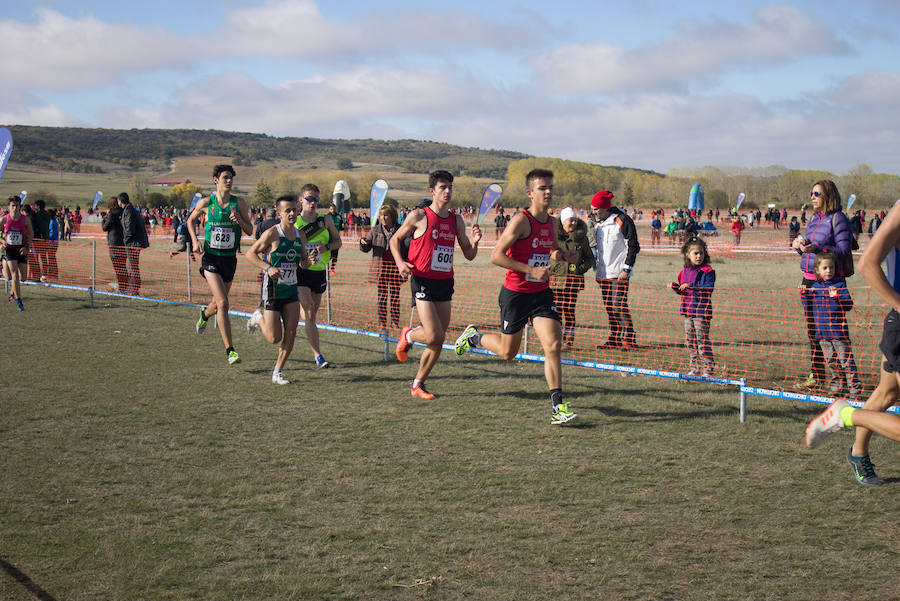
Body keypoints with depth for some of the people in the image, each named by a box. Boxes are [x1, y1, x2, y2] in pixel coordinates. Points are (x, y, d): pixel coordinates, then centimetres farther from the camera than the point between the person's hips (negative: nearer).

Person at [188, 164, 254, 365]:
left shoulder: (239, 203, 0)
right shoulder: (205, 203, -3)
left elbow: (250, 231, 4)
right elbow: (191, 220, 15)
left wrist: (240, 221, -16)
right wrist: (195, 240, 0)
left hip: (230, 258, 3)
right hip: (210, 257, -3)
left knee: (218, 304, 17)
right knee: (223, 303, -17)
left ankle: (204, 315, 55)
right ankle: (230, 351, -15)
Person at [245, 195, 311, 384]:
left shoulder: (300, 236, 7)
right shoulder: (272, 234, -12)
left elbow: (304, 257, 22)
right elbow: (250, 254, -9)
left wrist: (304, 262, -2)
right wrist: (268, 268, -23)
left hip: (292, 290, 5)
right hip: (273, 290, -5)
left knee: (291, 335, -3)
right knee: (274, 338, -2)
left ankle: (277, 373, 9)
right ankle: (258, 318, 29)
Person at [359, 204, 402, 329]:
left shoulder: (400, 230, 2)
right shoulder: (375, 230, 5)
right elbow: (366, 248, 7)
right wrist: (363, 242, -15)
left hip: (396, 266, 0)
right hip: (381, 265, 1)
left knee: (395, 295, 5)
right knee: (382, 295, 4)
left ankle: (395, 321, 13)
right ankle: (382, 322, 9)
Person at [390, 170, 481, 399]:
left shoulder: (456, 220, 9)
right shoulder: (418, 216, -5)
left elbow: (469, 255, 14)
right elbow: (395, 240, 7)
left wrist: (474, 242, -8)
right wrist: (400, 262, -10)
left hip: (445, 282, 5)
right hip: (423, 280, -5)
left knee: (439, 340, 4)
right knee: (434, 335, -15)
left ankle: (418, 384, 19)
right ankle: (408, 335, 19)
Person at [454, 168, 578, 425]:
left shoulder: (551, 222, 6)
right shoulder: (521, 220, -16)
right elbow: (496, 255, -20)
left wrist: (564, 255, 4)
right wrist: (531, 270, -25)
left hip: (542, 293, 5)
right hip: (515, 294, -5)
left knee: (553, 345, -12)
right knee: (507, 352, 9)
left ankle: (557, 407, -8)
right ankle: (473, 336, 40)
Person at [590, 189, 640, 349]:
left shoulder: (622, 221, -8)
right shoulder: (598, 224, 15)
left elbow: (633, 246, -8)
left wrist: (626, 269, -13)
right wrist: (596, 269, 18)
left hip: (618, 273, -8)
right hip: (603, 274, 8)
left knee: (619, 305, -12)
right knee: (609, 306, 8)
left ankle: (629, 339, -7)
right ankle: (615, 339, 14)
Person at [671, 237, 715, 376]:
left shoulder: (708, 271, -7)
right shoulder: (685, 272, 12)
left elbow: (708, 288, -19)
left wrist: (691, 286, -26)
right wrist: (676, 287, -1)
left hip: (702, 310, -7)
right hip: (688, 310, 7)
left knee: (702, 340, -7)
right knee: (689, 340, 10)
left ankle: (709, 369, 0)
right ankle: (694, 369, 19)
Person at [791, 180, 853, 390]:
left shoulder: (838, 218, -8)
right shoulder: (813, 218, 16)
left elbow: (843, 250, -15)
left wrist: (817, 248, -25)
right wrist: (798, 246, 2)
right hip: (809, 278, 8)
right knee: (812, 330, 12)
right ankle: (816, 375, 21)